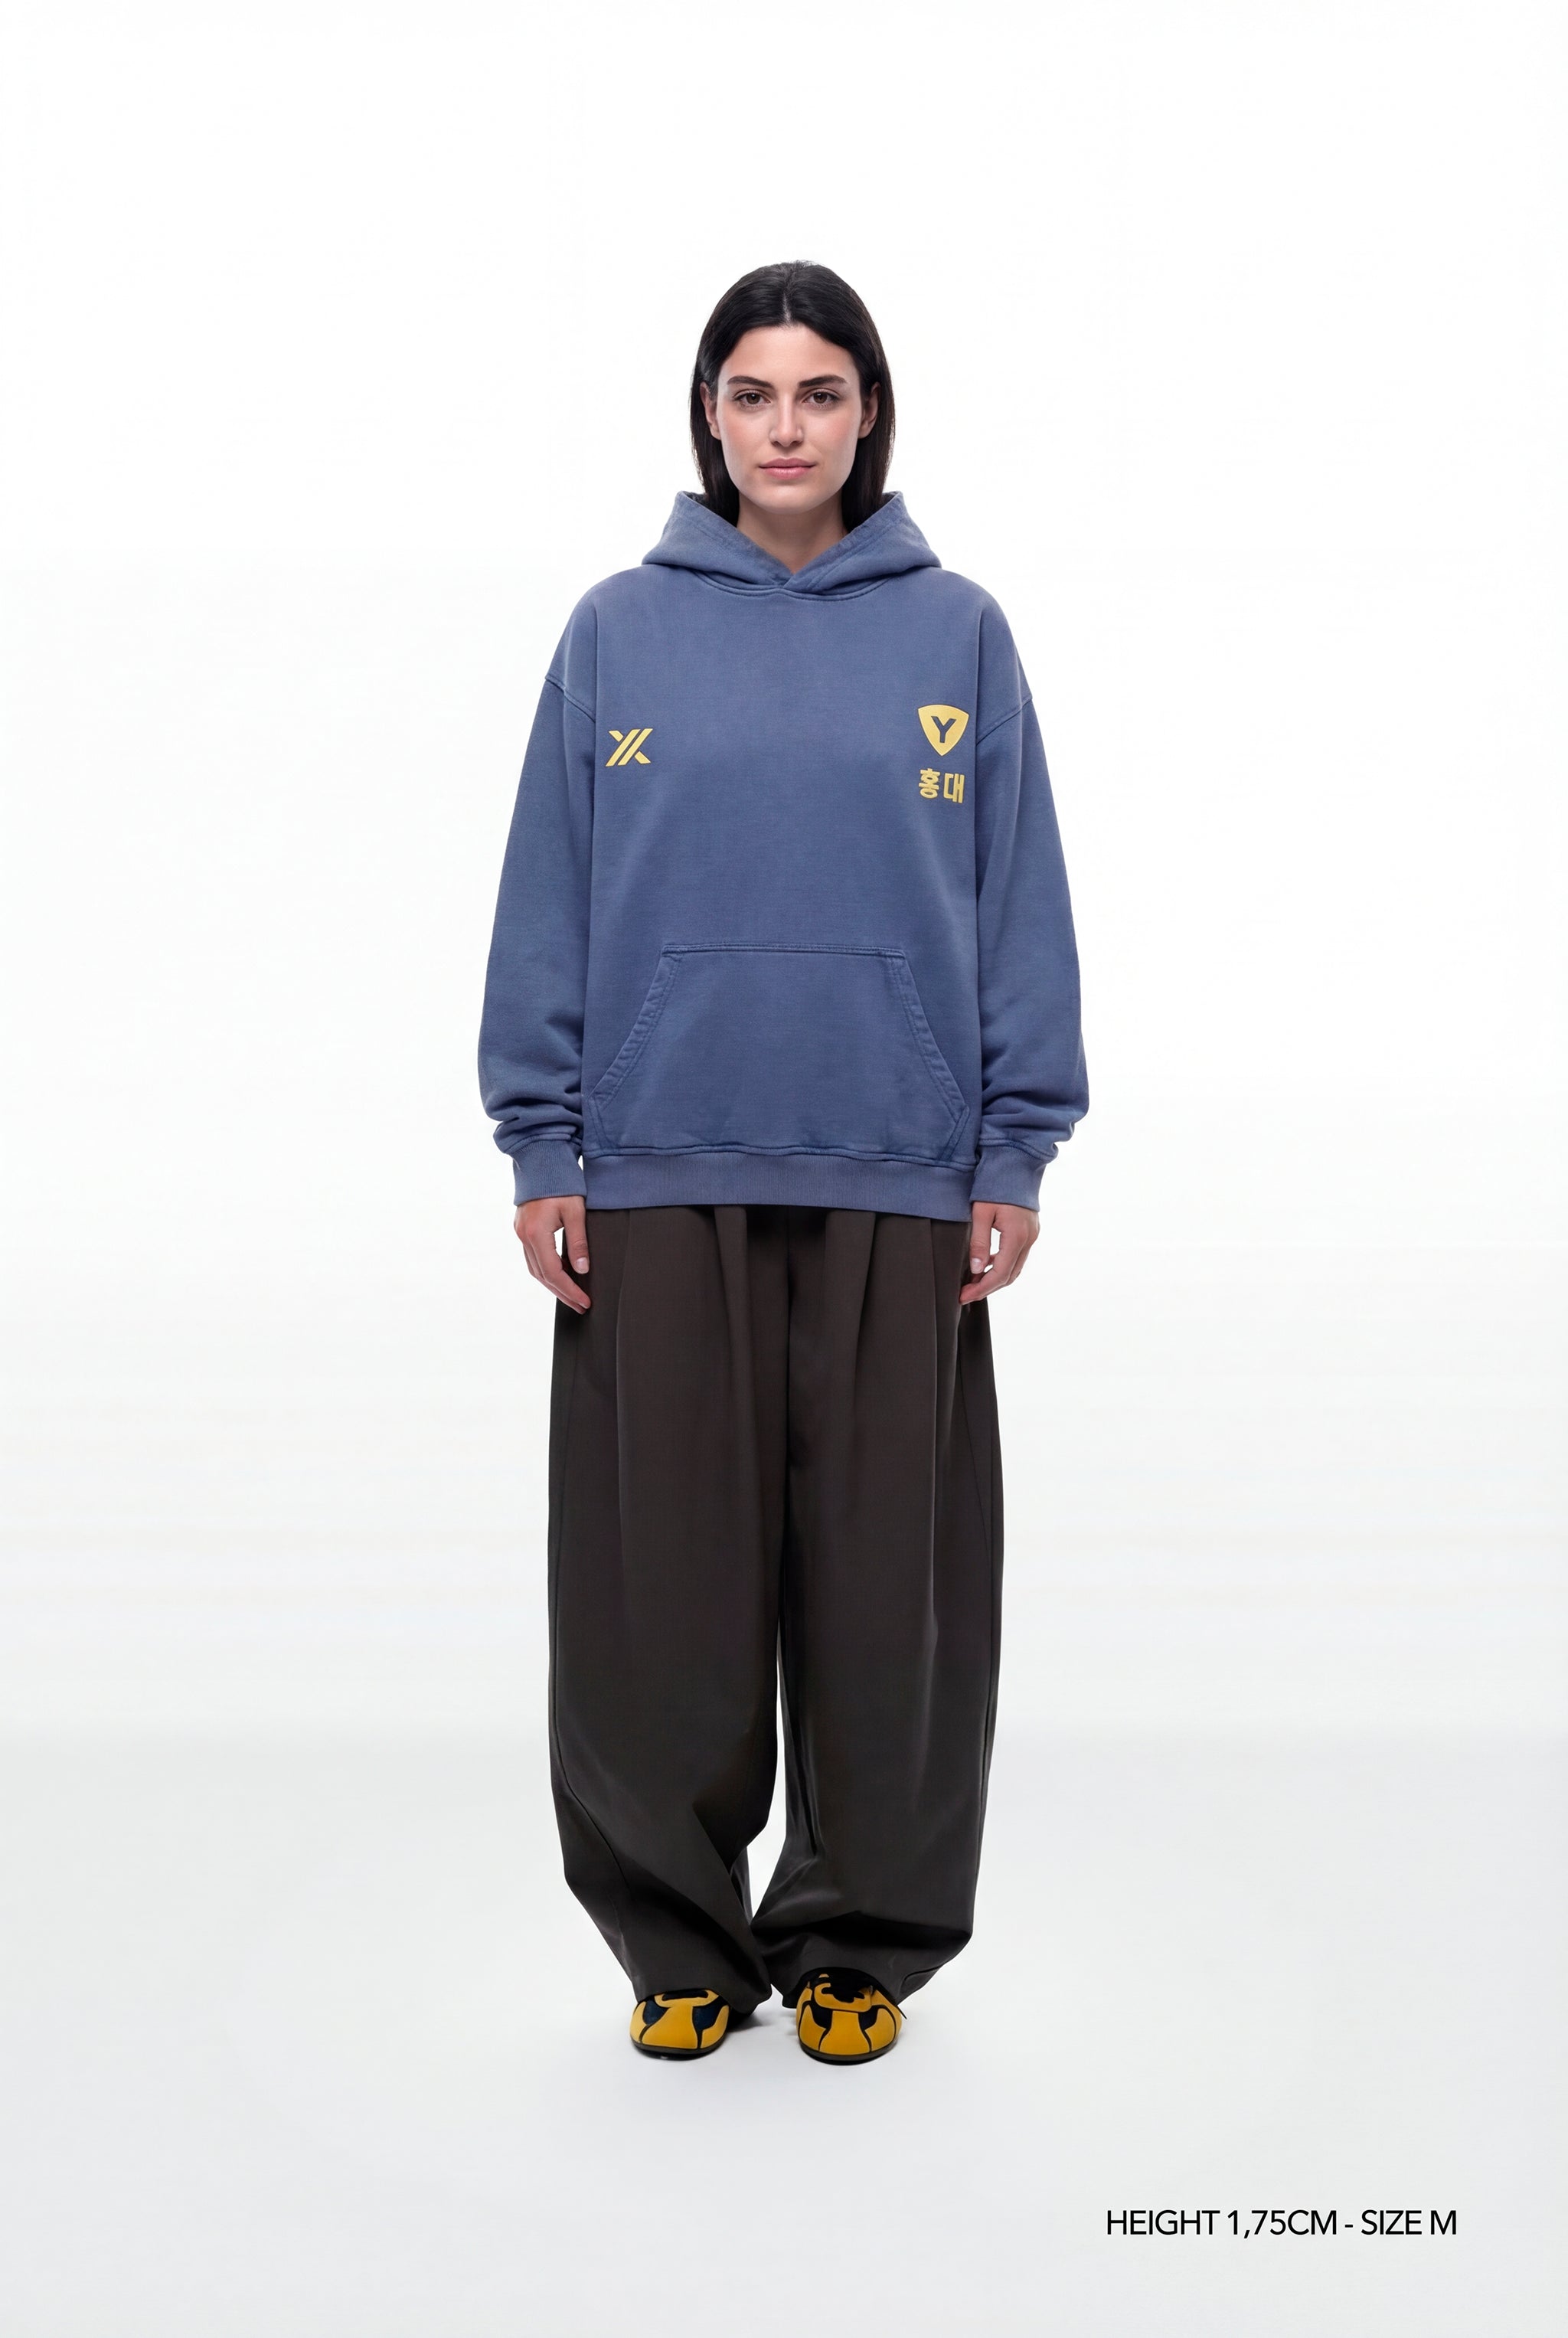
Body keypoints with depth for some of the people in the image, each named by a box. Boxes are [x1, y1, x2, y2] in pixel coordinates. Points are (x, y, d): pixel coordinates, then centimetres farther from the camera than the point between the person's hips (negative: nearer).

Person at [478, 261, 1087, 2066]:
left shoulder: (954, 631, 5)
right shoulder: (620, 630, 5)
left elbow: (1017, 900, 5)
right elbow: (551, 899, 5)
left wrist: (1015, 1155, 0)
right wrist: (541, 1150, 1)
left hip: (896, 1175, 0)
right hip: (658, 1173, 0)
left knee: (883, 1574, 6)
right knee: (661, 1576, 4)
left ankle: (860, 1933, 23)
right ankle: (680, 1933, 22)